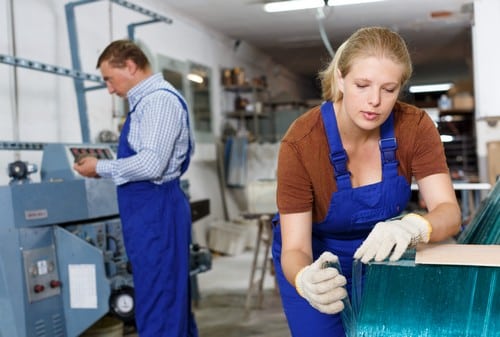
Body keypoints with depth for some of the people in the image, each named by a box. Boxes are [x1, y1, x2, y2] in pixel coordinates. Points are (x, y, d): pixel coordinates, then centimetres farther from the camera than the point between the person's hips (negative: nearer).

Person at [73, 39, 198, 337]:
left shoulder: (159, 100, -16)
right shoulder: (148, 100, 15)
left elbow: (151, 164, -24)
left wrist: (101, 168, -12)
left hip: (156, 210, -10)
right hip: (149, 209, 10)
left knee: (157, 304, -4)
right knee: (172, 299, 17)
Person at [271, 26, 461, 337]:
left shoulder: (415, 126, -20)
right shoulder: (301, 142, -28)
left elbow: (449, 213, -25)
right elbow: (294, 248, -27)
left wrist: (413, 227, -48)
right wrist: (305, 280, -50)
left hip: (379, 257, 3)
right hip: (317, 261, -2)